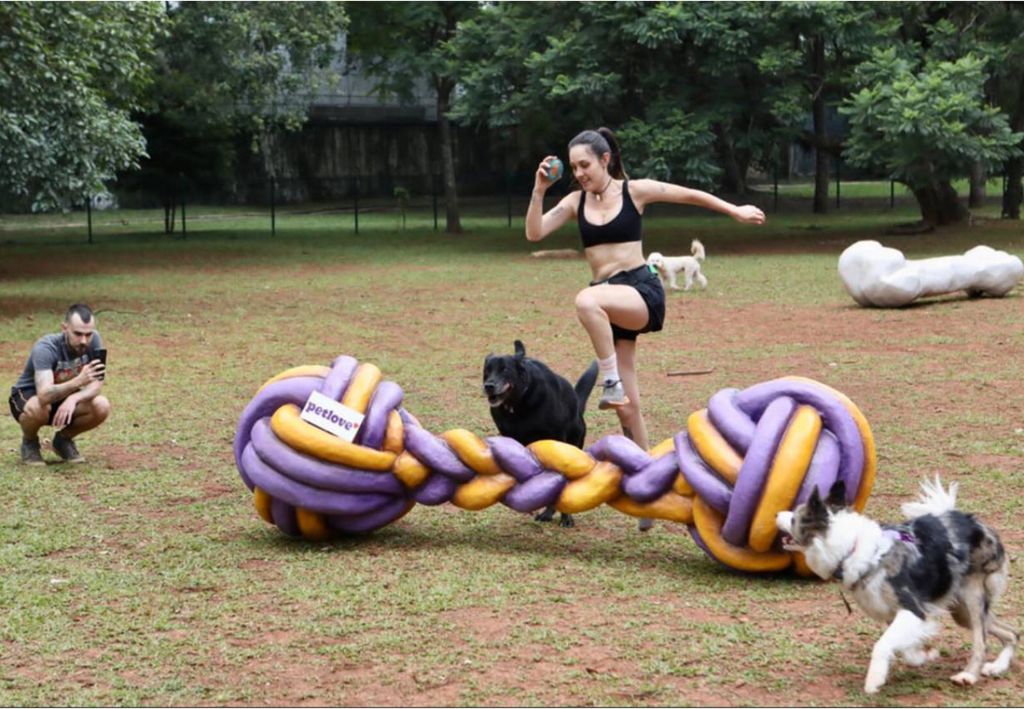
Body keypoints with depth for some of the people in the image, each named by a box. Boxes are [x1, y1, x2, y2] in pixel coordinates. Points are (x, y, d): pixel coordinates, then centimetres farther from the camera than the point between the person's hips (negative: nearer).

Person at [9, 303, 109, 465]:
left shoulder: (93, 340, -20)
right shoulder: (45, 348, -33)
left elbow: (96, 385, -18)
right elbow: (44, 395, -45)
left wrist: (73, 398, -39)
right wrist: (78, 381, -61)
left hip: (64, 398, 4)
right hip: (27, 397, -4)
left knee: (102, 407, -24)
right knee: (38, 407, -39)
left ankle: (64, 439, 5)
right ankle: (29, 442, -4)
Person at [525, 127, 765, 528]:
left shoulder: (635, 191, -2)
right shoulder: (575, 201, 8)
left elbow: (690, 195, 9)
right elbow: (535, 233, -1)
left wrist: (736, 212, 14)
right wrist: (539, 190, -12)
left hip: (641, 292, -5)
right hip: (608, 305, 5)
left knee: (587, 300, -38)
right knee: (627, 403, 3)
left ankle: (611, 382, -24)